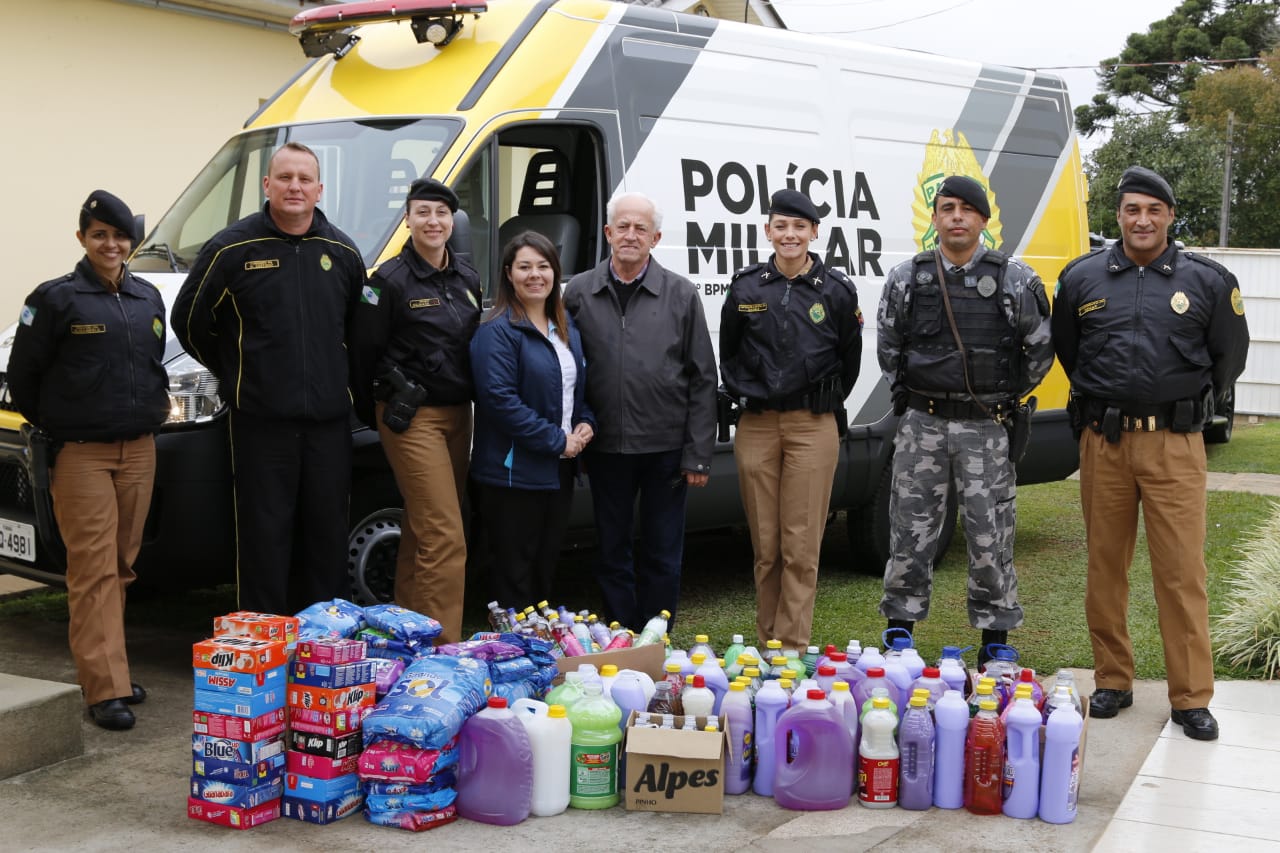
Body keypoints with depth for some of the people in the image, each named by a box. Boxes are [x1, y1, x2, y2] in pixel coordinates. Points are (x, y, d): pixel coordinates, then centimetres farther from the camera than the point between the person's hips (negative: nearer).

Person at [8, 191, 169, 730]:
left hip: (138, 451, 5)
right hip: (80, 456, -5)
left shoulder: (149, 299, 12)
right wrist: (53, 427, 5)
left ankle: (102, 665, 21)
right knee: (94, 569, -8)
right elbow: (22, 375, 0)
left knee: (121, 566, 9)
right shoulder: (57, 299, -4)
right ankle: (105, 688, -9)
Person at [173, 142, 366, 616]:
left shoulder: (342, 252, 9)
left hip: (328, 419, 4)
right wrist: (234, 374, 7)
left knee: (328, 535, 9)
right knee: (265, 538, -1)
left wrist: (335, 379, 13)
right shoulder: (233, 248, -3)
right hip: (261, 421, -3)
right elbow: (188, 319, 4)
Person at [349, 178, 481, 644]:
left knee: (421, 530, 15)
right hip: (411, 417, -7)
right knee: (445, 537, -12)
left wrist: (471, 399, 15)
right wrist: (371, 412, 1)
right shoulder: (390, 281, -10)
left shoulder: (468, 278, 9)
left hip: (457, 414, 7)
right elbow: (362, 351, -6)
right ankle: (442, 647, -9)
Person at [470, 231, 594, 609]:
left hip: (559, 467, 8)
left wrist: (586, 424, 2)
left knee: (547, 564, 17)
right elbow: (499, 398, -21)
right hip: (514, 472, -8)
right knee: (514, 574, -1)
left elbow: (580, 384, 23)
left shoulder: (567, 328, 13)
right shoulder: (497, 331, -13)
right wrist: (557, 440, -18)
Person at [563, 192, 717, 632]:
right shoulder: (578, 292, 4)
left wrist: (698, 455, -3)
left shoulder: (681, 294, 2)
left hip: (666, 447, -1)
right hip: (606, 447, 1)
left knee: (662, 556, 6)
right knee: (612, 552, 10)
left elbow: (703, 380, 1)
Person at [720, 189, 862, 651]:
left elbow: (849, 360, 10)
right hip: (757, 426, 2)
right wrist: (744, 393, 8)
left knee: (801, 547, -3)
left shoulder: (837, 290, 0)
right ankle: (767, 642, 16)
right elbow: (728, 353, 15)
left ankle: (793, 648, 1)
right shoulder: (746, 287, 4)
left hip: (813, 427, -2)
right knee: (765, 545, 6)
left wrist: (826, 402, 8)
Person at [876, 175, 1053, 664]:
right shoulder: (906, 279, 4)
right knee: (910, 536, 6)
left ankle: (994, 652, 14)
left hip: (987, 429, -1)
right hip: (922, 426, 1)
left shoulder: (1015, 280, -1)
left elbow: (1041, 350, 8)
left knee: (990, 540, 2)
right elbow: (888, 348, 16)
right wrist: (910, 398, 12)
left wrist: (1007, 399, 8)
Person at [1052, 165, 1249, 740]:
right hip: (1104, 440, 2)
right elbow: (1065, 349, 20)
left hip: (1174, 444, -2)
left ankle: (1192, 698, 4)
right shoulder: (1082, 277, 5)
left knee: (1182, 571, -3)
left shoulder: (1207, 281, 1)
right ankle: (1112, 682, 19)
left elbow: (1228, 355, 14)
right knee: (1105, 566, 7)